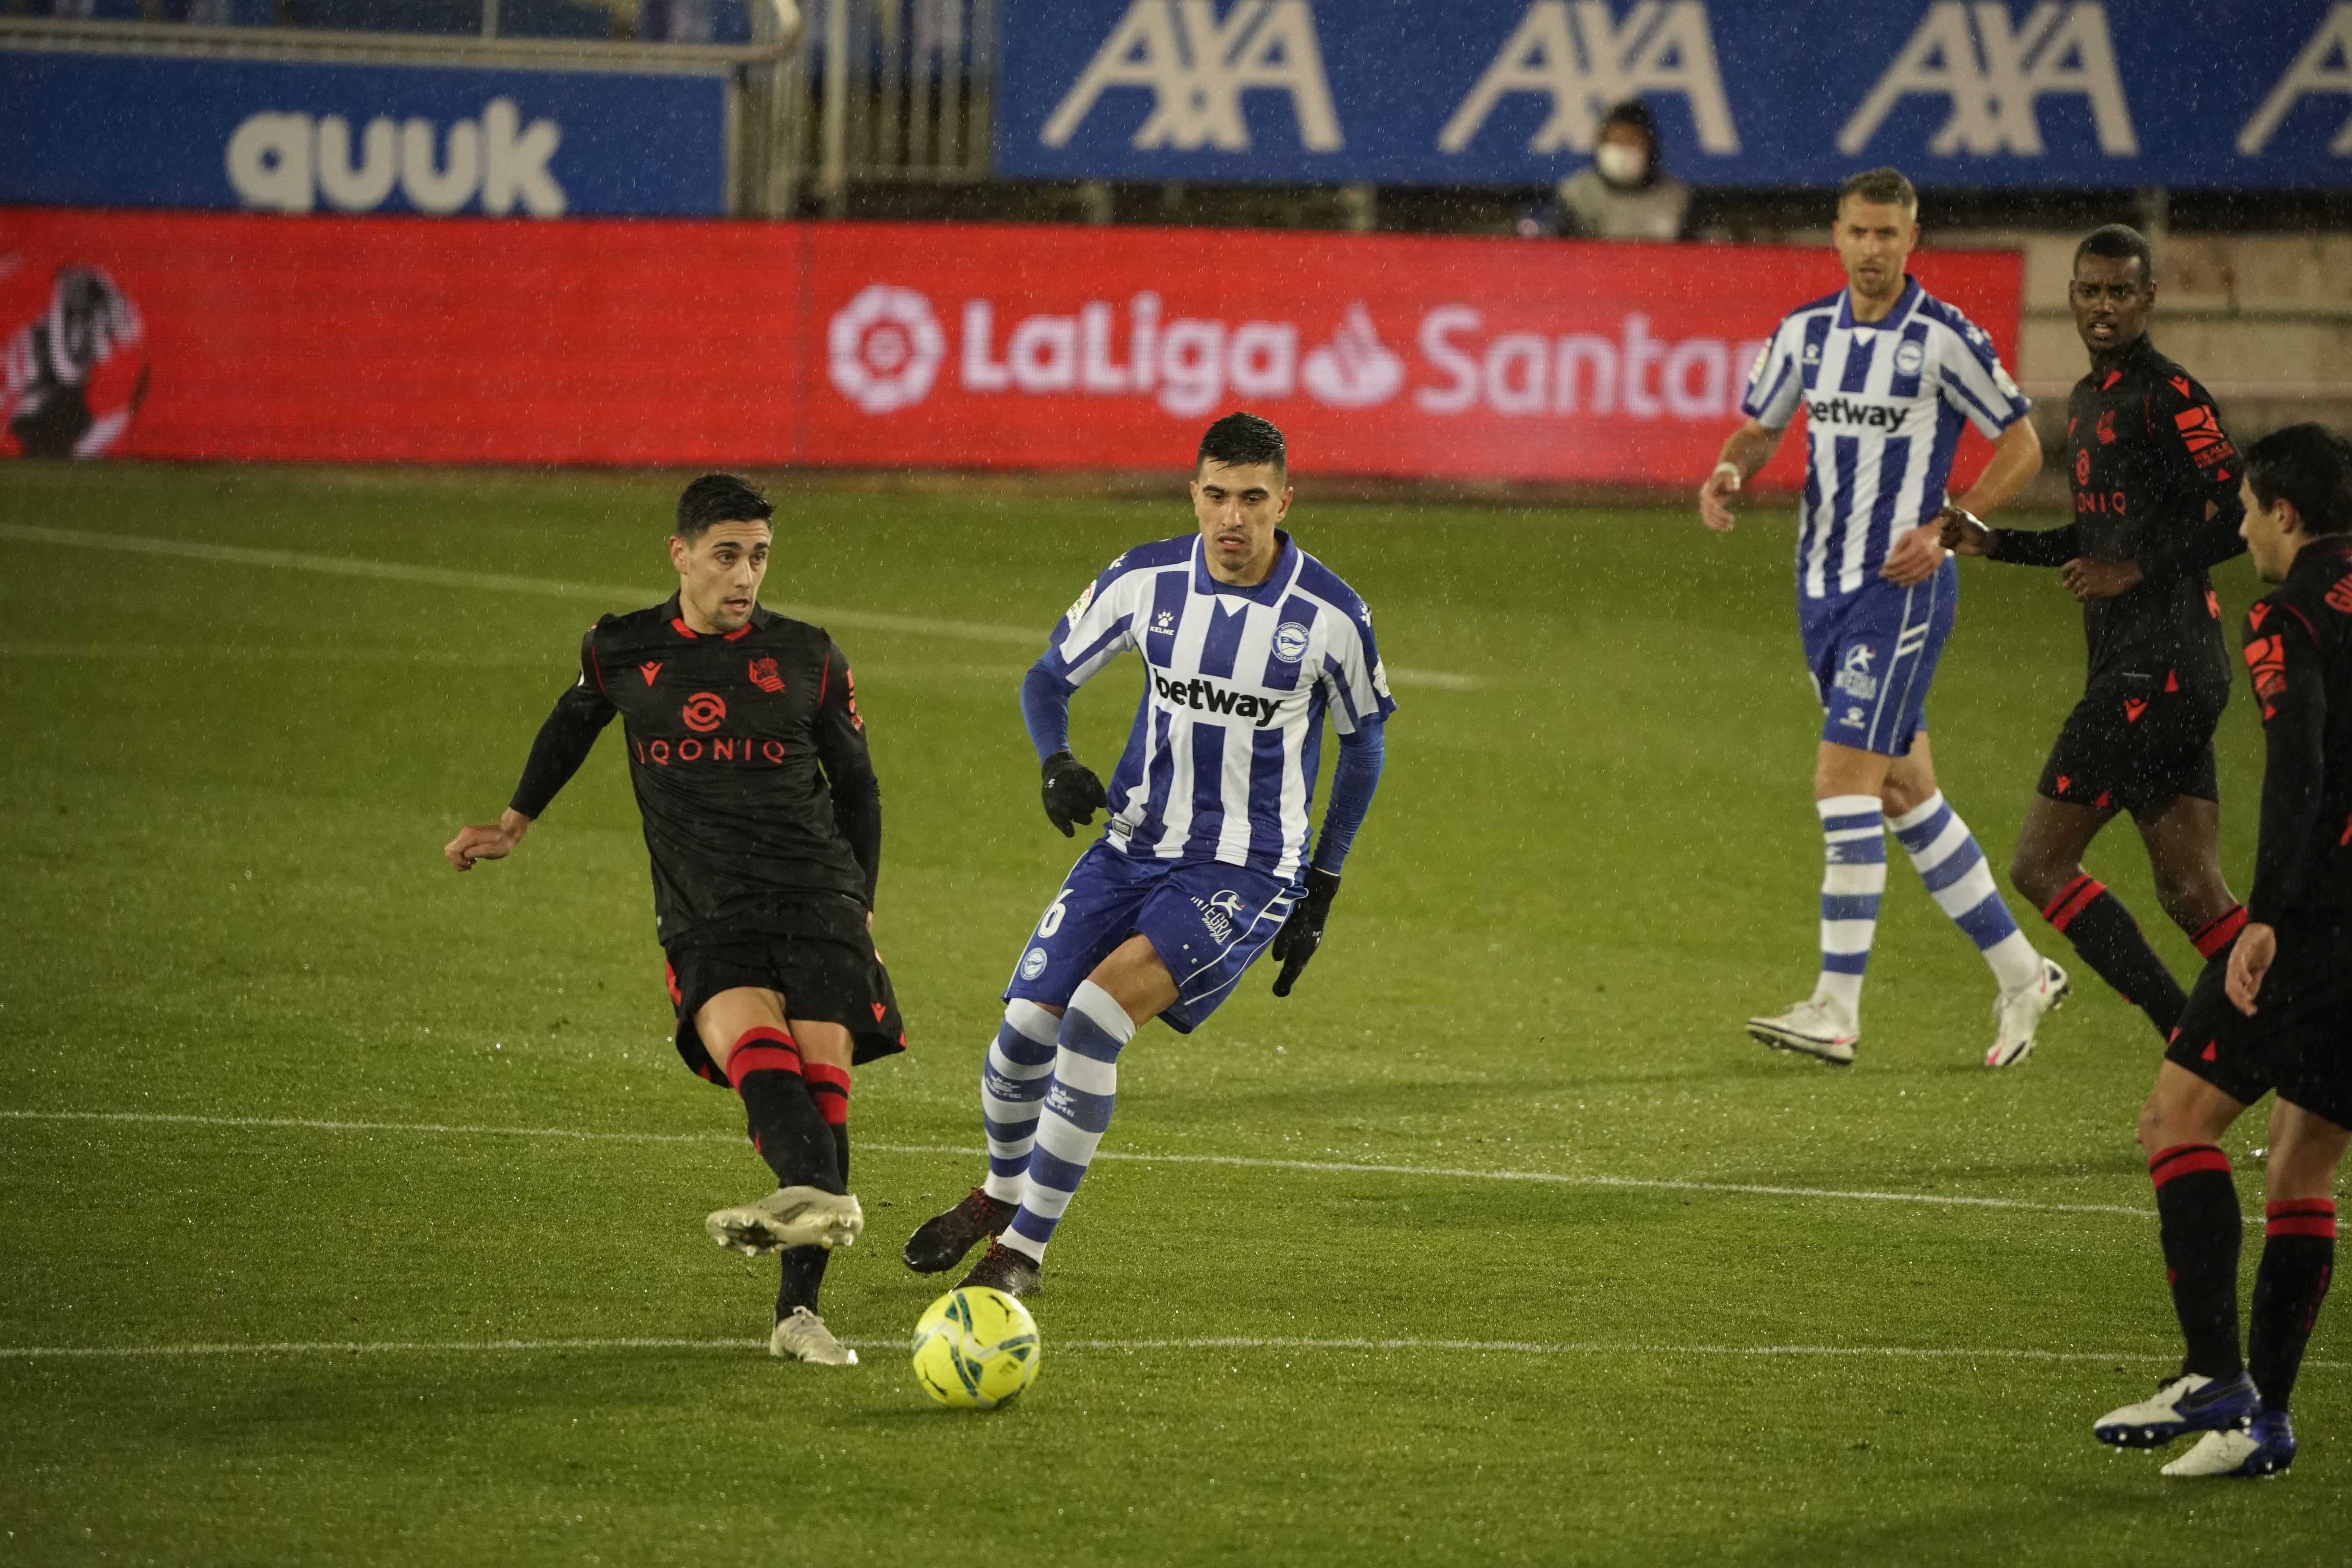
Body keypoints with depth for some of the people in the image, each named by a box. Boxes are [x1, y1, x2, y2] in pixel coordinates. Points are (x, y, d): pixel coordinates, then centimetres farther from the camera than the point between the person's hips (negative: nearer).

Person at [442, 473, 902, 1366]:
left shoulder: (808, 661, 8)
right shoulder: (622, 654, 8)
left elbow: (857, 784, 19)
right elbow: (573, 723, 30)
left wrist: (860, 909, 18)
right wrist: (515, 823, 37)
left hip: (816, 898, 1)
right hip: (703, 917, -1)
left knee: (820, 1077, -14)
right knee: (747, 1035, -31)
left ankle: (799, 1310, -11)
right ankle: (820, 1194, -58)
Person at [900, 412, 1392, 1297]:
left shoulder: (1330, 616, -11)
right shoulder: (1145, 580, -5)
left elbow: (1364, 744, 6)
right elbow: (1050, 676, 9)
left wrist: (1321, 887, 7)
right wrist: (1056, 764, -13)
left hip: (1246, 874, -4)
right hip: (1133, 848, 4)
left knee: (1094, 1016, -23)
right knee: (1027, 1027, -5)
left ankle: (1024, 1249, -11)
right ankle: (1001, 1192, 28)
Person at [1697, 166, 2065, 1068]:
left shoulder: (1945, 340, -9)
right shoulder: (1806, 332, 7)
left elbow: (2021, 446, -2)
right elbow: (1761, 426, 18)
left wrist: (1946, 529, -14)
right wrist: (1729, 473, -6)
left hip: (1902, 586, -7)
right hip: (1822, 583, 7)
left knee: (1844, 778, -14)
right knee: (1904, 792, 10)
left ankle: (1838, 1009, -13)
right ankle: (2021, 974, 21)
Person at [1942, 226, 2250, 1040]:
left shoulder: (2168, 395, -11)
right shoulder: (2088, 401, 19)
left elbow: (2237, 512, -19)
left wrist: (2137, 570, -17)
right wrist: (1993, 543, 21)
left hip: (2158, 672, -9)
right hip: (2133, 670, 9)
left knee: (2040, 865, -7)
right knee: (2192, 896, 6)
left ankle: (2190, 1036, -6)